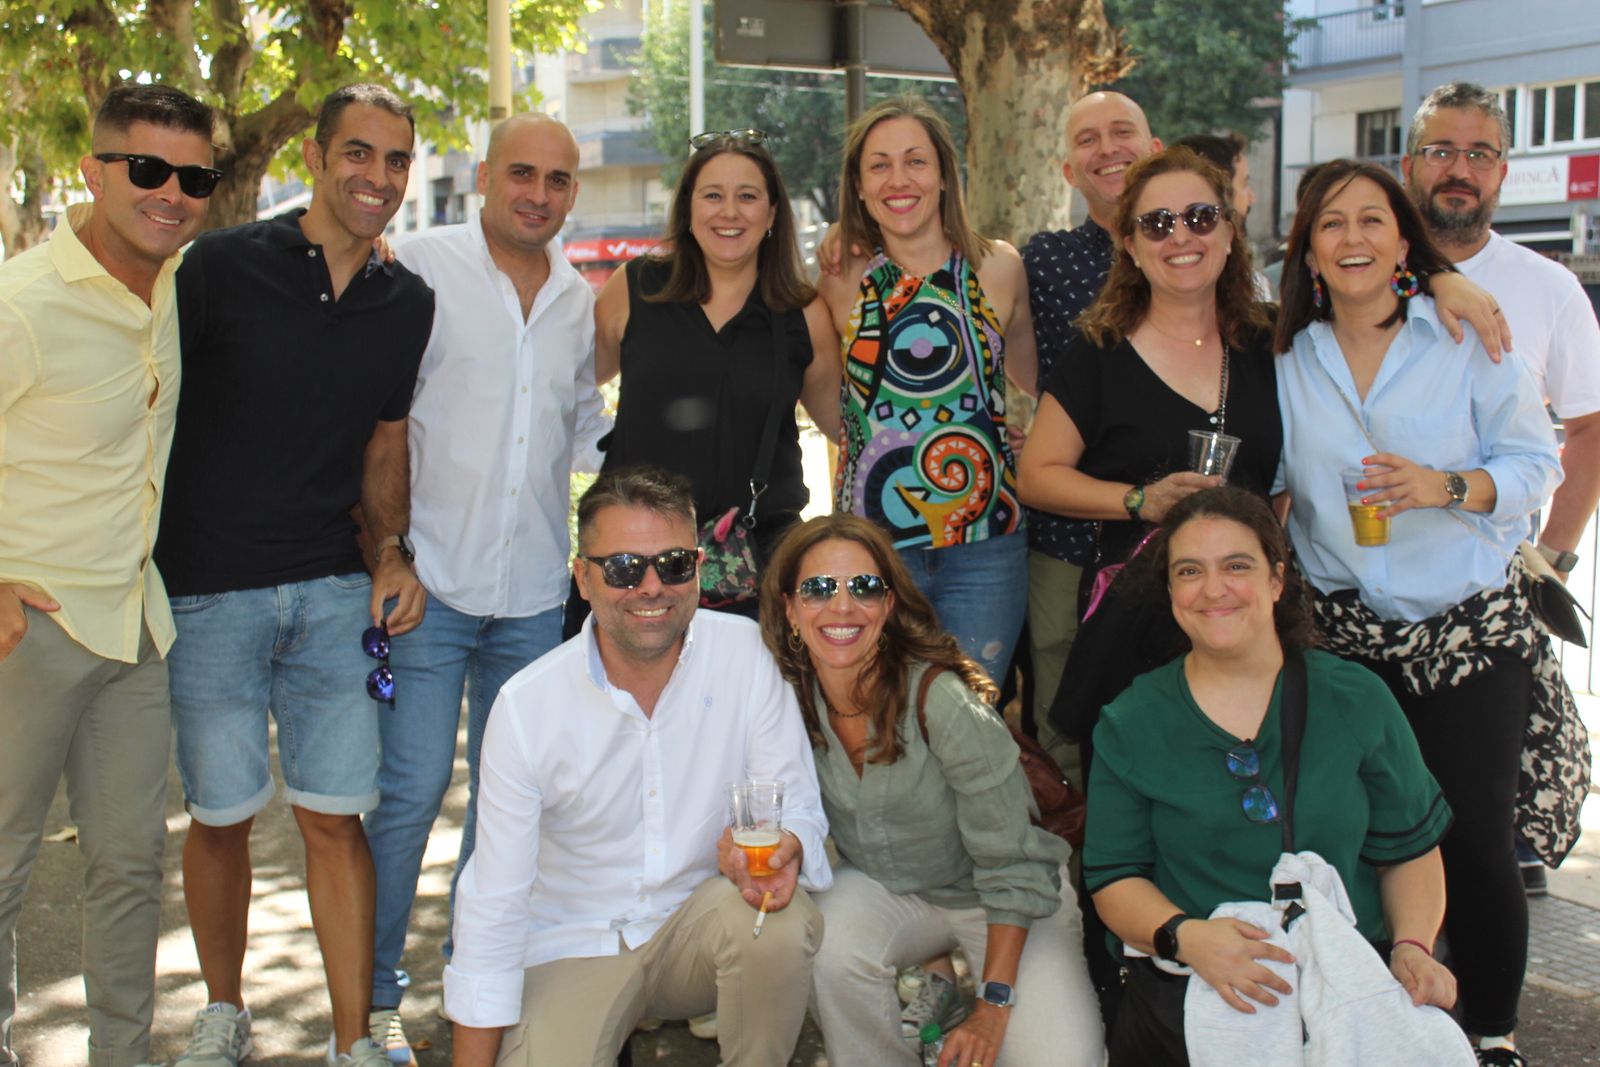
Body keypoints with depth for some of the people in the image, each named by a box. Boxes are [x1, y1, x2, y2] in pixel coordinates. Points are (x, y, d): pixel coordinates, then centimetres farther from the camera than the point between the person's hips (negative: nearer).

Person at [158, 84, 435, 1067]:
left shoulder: (408, 304, 7)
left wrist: (393, 554, 2)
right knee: (221, 817, 9)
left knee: (337, 818, 5)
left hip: (335, 594, 3)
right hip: (208, 590, -3)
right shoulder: (224, 267, -6)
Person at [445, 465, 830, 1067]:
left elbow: (797, 802, -6)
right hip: (573, 949, -1)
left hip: (698, 926, 1)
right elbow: (493, 904, -10)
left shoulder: (746, 652, -11)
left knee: (781, 922, -29)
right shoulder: (527, 705, -13)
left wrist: (785, 850, -32)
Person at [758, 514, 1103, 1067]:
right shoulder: (791, 695, -14)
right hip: (883, 889, 3)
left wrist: (993, 1006, -21)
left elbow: (1014, 867, -21)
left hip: (989, 899, -3)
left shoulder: (941, 701, -28)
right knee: (830, 947, -30)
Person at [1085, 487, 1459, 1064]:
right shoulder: (1130, 724, 4)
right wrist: (1183, 935, -17)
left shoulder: (1358, 701, 6)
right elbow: (1114, 876, 3)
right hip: (1187, 994, -1)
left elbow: (1409, 849, 12)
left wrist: (1414, 947, -7)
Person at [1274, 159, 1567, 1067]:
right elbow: (1269, 485, 14)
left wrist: (1448, 487, -18)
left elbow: (1537, 462, -2)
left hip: (1473, 629, -2)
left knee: (1474, 840, -6)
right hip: (1345, 634, 2)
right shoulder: (1290, 363, 8)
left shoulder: (1468, 339, -1)